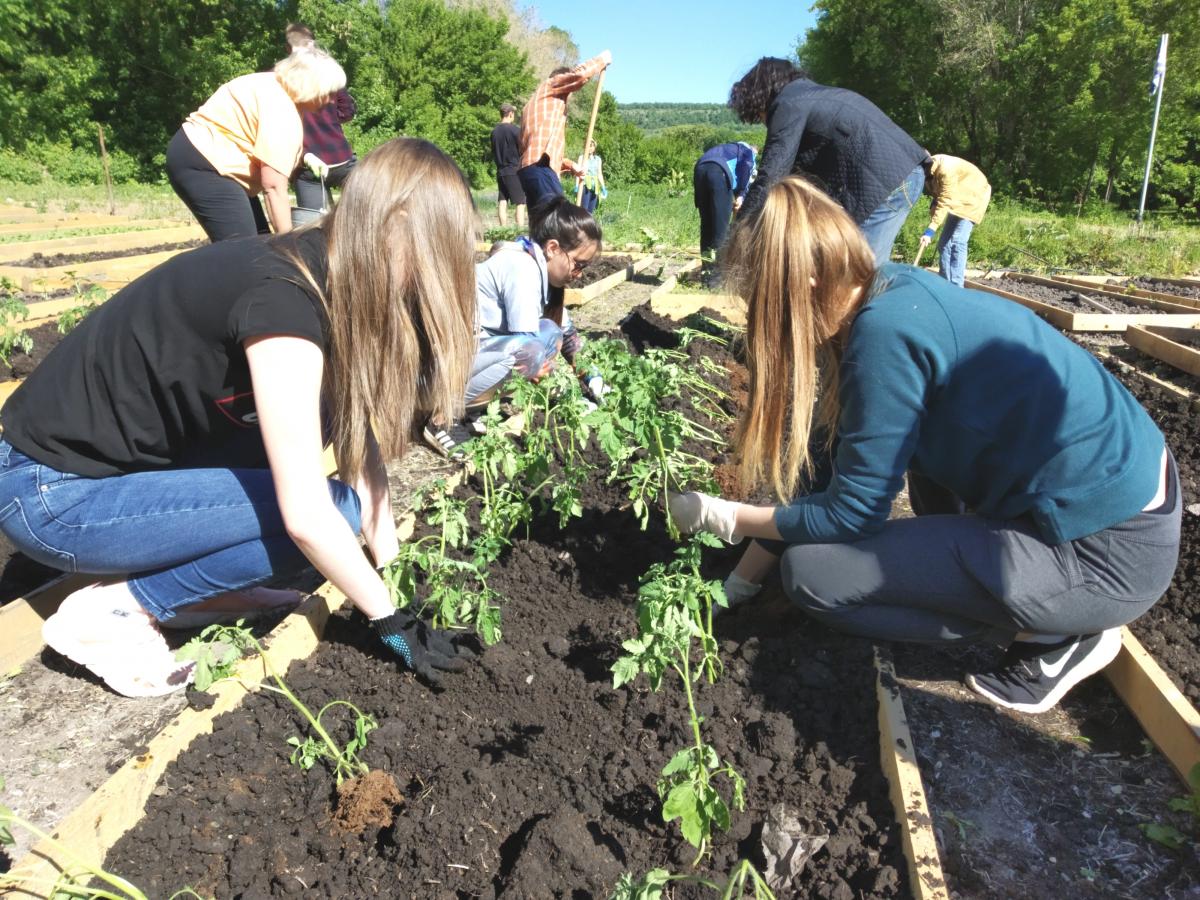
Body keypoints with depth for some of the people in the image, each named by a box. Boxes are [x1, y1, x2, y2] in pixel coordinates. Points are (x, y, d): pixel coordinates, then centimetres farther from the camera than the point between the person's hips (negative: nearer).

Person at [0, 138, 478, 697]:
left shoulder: (328, 281, -3)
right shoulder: (284, 299, -30)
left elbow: (358, 445, -1)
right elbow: (306, 514, -31)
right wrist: (387, 617, -17)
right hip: (51, 491, -8)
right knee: (327, 511, -17)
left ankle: (193, 581, 8)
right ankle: (109, 609, -3)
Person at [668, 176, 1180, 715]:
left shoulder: (885, 333, -24)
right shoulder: (895, 289, 3)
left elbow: (850, 514, -16)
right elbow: (830, 463, 9)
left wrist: (720, 518, -2)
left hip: (1111, 550, -9)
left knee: (810, 573, -10)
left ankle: (1057, 636, 1)